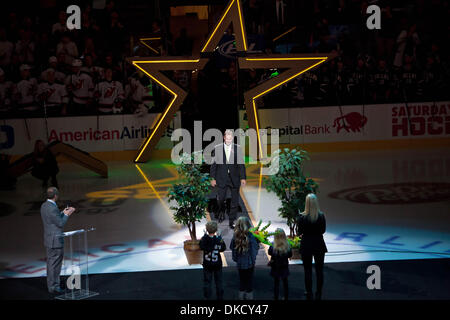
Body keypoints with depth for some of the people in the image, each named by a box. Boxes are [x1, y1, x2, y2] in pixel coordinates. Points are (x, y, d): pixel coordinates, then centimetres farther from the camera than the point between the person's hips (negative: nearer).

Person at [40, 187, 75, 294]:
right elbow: (60, 224, -18)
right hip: (56, 240, -10)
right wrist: (67, 214, -5)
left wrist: (63, 213, 12)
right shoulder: (53, 208, -25)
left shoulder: (44, 206, 5)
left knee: (51, 262, 19)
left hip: (49, 239, 10)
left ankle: (51, 283, 29)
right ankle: (53, 287, 7)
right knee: (55, 264, 0)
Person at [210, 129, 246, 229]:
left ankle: (231, 221, 8)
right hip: (221, 178, 0)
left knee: (235, 201, 1)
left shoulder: (238, 148, 2)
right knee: (220, 199, 5)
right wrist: (213, 178, 0)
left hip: (234, 178, 0)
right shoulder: (217, 148, 2)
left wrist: (243, 178, -3)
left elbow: (241, 164, 3)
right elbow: (213, 164, 4)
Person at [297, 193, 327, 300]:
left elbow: (299, 232, -8)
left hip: (306, 245, -1)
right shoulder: (321, 216, -10)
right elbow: (323, 230, 0)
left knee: (308, 270, 9)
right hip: (319, 244, 1)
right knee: (319, 269, 12)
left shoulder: (302, 217, -15)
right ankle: (319, 294, 17)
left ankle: (309, 294, 13)